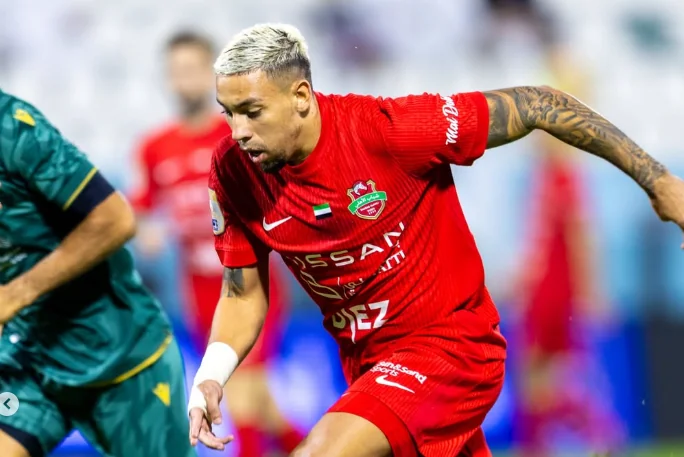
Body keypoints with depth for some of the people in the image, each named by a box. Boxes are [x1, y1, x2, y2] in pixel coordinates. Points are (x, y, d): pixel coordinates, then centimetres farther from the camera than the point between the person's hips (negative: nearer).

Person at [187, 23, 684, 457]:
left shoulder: (381, 129, -24)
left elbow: (534, 106, -15)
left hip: (452, 341, -6)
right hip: (367, 363, 6)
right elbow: (243, 293, 4)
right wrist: (210, 378, -14)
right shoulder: (232, 171, -9)